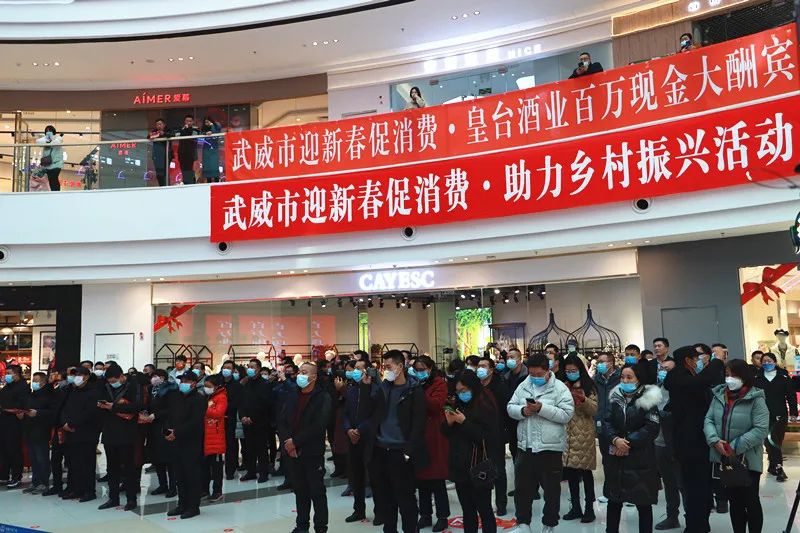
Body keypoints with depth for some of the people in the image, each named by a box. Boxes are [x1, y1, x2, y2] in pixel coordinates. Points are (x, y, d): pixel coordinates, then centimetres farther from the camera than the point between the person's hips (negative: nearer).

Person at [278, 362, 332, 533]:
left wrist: (295, 441, -16)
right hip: (292, 451, 5)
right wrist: (287, 441, -9)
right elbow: (281, 420, 6)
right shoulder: (291, 395, 10)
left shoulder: (323, 397, -7)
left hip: (312, 453, -5)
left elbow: (319, 426, -17)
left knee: (317, 492, 2)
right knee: (300, 491, 14)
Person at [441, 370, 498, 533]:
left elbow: (487, 437, -17)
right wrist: (449, 422, -5)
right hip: (460, 466, 7)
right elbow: (448, 434, 16)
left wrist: (464, 422, -18)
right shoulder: (459, 405, 11)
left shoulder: (486, 407, -10)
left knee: (484, 510, 2)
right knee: (467, 511, 14)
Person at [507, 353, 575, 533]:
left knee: (551, 489, 10)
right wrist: (523, 411, -15)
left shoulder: (559, 388, -8)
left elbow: (567, 414, -18)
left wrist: (542, 408, -23)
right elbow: (510, 408, 6)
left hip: (550, 447, -4)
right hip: (525, 445, 4)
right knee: (522, 488, 12)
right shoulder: (523, 386, 7)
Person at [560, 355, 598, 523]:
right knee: (570, 471, 7)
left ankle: (589, 508, 10)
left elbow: (595, 409, -6)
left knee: (585, 471, 0)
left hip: (583, 434, -4)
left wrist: (584, 399, -23)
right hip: (567, 433, 4)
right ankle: (575, 507, 19)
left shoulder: (589, 386, -1)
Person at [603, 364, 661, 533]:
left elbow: (651, 428, -14)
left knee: (643, 503, 4)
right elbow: (608, 422, 2)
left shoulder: (648, 400, -7)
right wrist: (616, 439, -16)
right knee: (614, 500, 13)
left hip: (641, 459, -4)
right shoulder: (616, 398, 8)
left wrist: (628, 442, -17)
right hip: (616, 457, 5)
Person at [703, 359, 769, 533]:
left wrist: (735, 446, -22)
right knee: (734, 501, 16)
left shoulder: (756, 399, -13)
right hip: (723, 459, 5)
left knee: (751, 501, 7)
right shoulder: (719, 396, 3)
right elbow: (709, 419, 3)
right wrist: (715, 441, -15)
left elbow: (761, 429, -19)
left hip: (747, 460, -5)